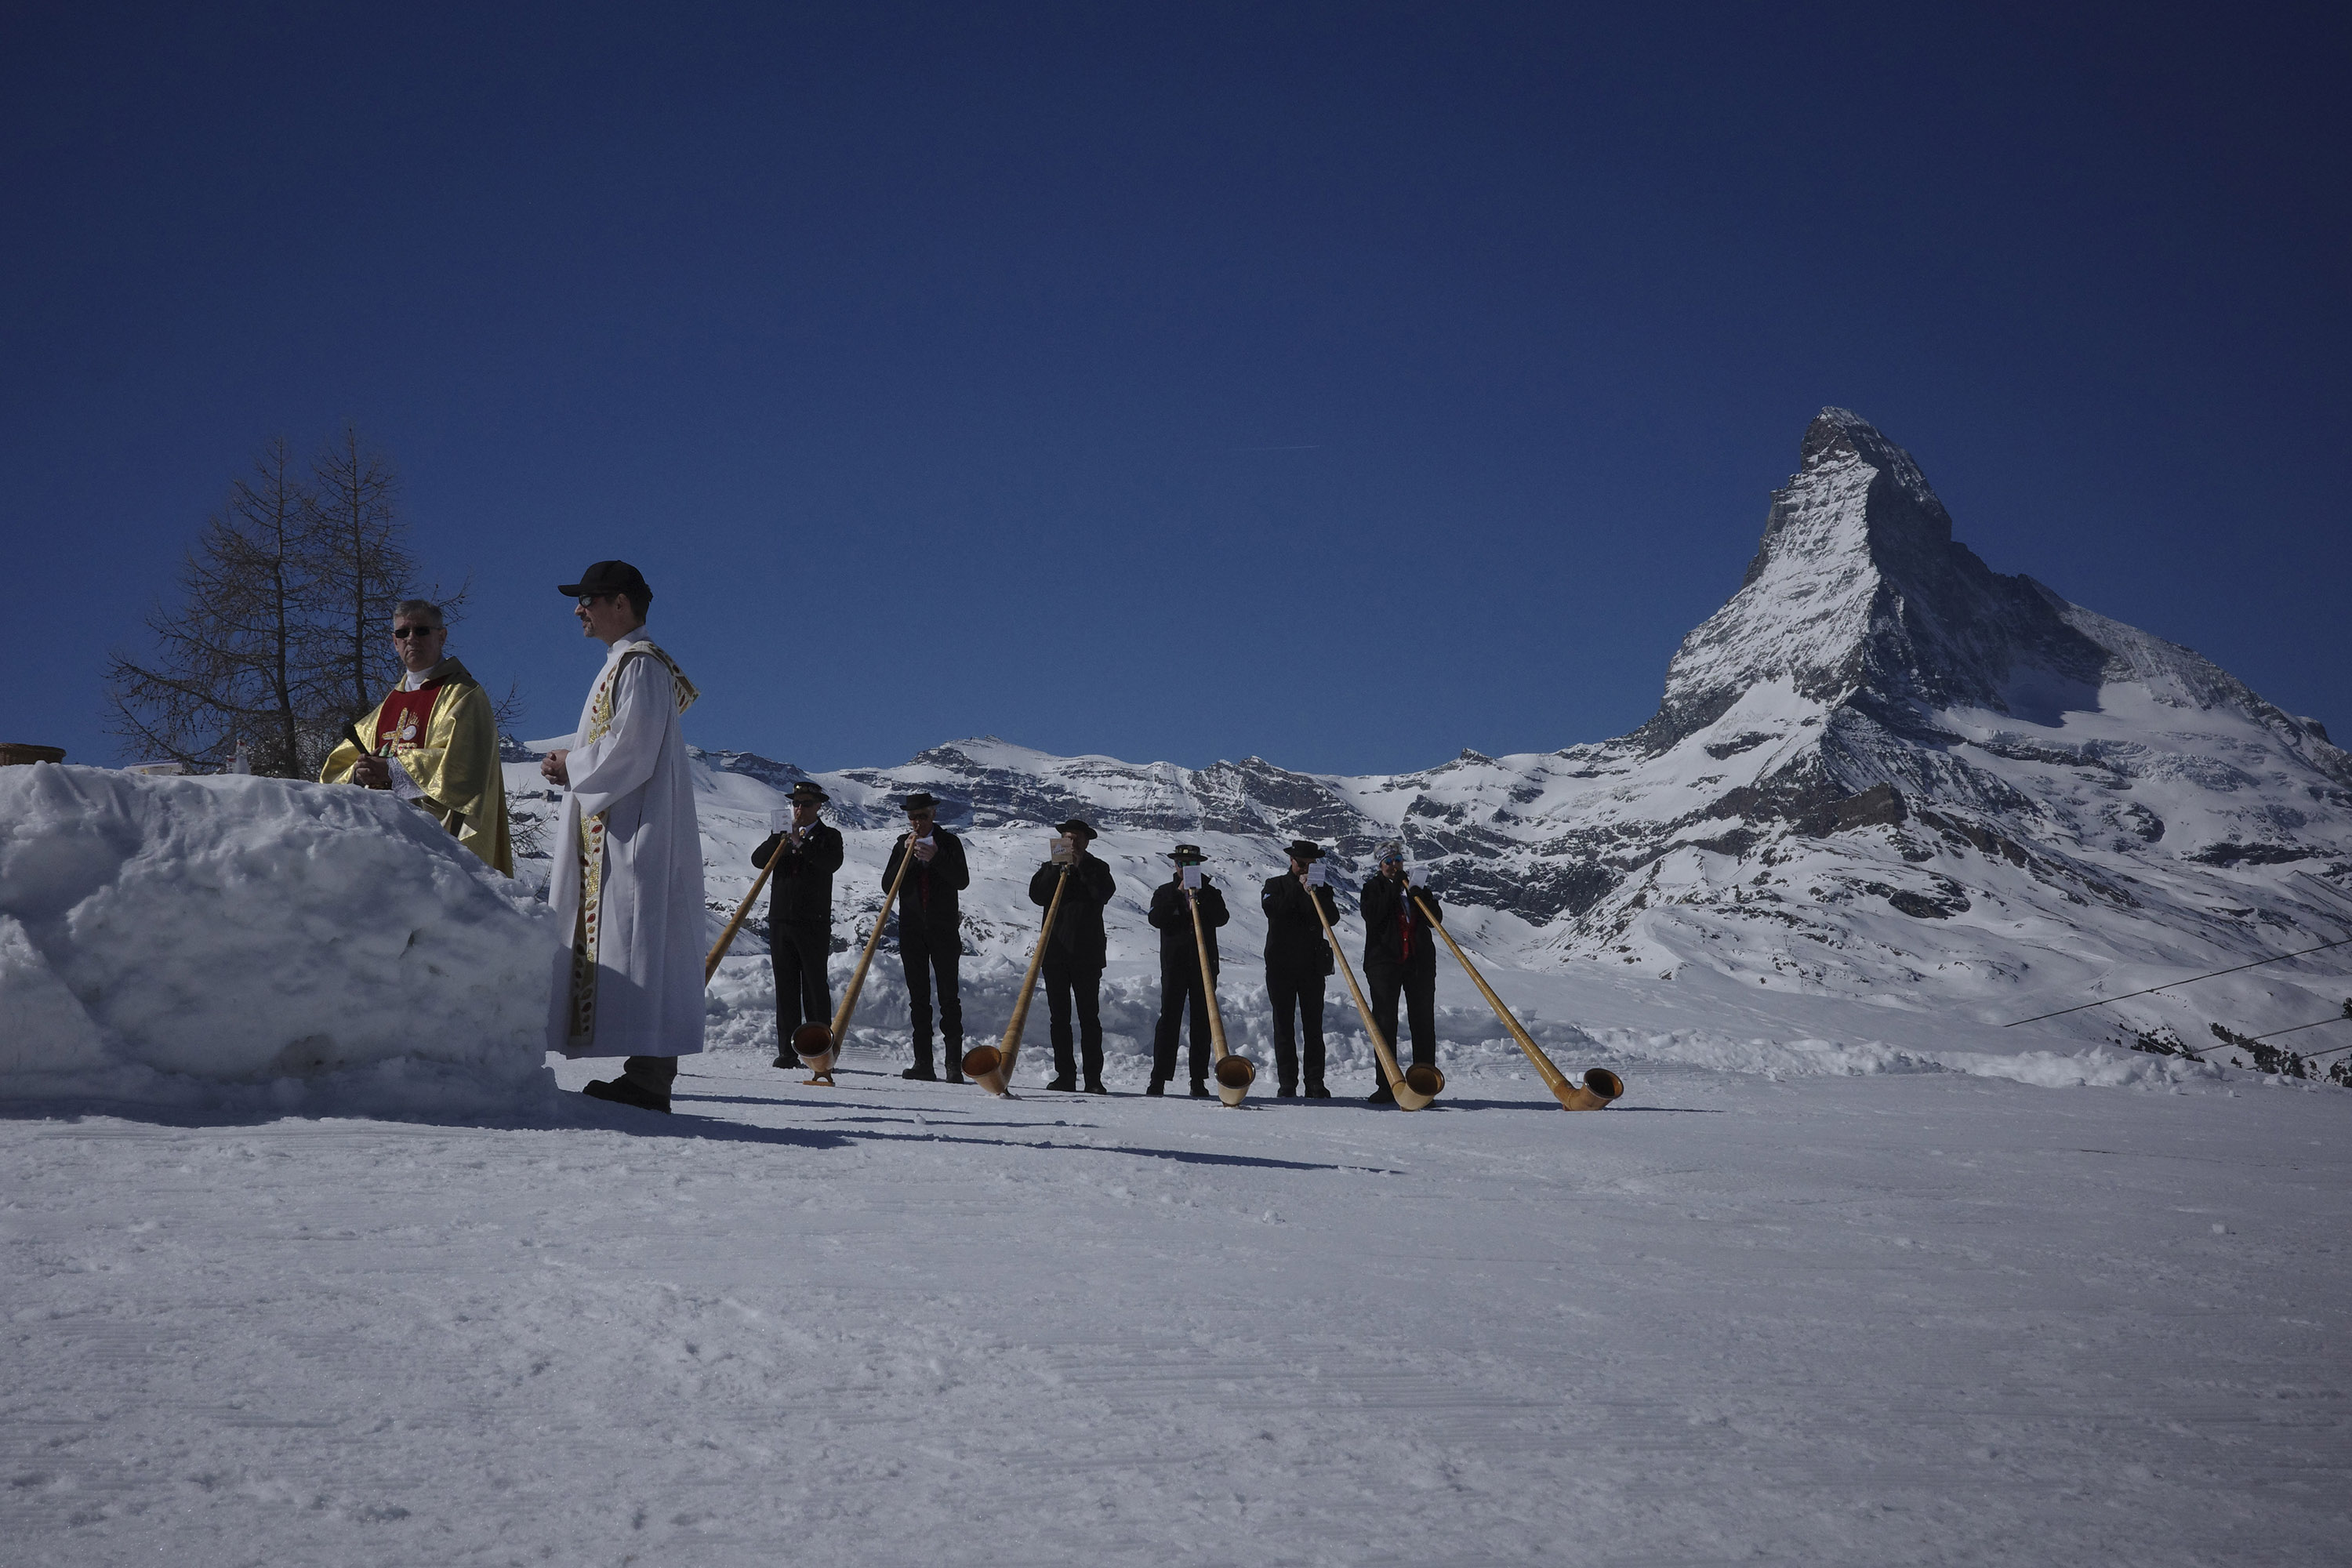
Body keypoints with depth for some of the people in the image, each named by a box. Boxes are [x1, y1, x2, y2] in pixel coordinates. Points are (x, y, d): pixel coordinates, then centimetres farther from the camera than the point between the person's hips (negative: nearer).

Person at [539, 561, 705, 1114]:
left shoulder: (640, 665, -10)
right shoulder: (622, 664, 22)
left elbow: (630, 752, -20)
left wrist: (571, 765, -6)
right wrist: (573, 764, 7)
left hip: (637, 833, -11)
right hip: (615, 831, 11)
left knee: (638, 942, -13)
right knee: (626, 945, 8)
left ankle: (647, 1078, -14)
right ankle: (646, 1072, 8)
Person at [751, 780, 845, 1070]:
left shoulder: (829, 836, 7)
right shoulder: (781, 836, 19)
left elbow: (833, 862, -13)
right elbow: (758, 860, 3)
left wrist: (801, 844, -19)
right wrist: (782, 840, -12)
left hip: (814, 923, -4)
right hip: (781, 922, 4)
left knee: (815, 986, -4)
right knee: (785, 987, 3)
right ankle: (787, 1051, 5)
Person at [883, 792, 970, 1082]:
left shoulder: (949, 842, 2)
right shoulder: (902, 843, 9)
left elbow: (962, 881, -10)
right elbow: (887, 884, 0)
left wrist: (937, 858, -23)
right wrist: (906, 855, -12)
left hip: (944, 929, -3)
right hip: (912, 929, 3)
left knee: (949, 996, -5)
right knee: (918, 996, 3)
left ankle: (955, 1065, -6)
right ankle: (923, 1063, 4)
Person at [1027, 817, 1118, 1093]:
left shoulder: (1096, 868, 9)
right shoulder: (1050, 868, 14)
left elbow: (1105, 892, -11)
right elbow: (1037, 895, -2)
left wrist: (1081, 866, -13)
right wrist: (1058, 870, -10)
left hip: (1087, 953, -2)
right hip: (1055, 951, 3)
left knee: (1089, 1016, -3)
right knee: (1059, 1016, 4)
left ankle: (1094, 1078, -3)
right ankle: (1064, 1075, 8)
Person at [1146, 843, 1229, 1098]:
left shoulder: (1210, 893, 12)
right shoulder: (1164, 892, 11)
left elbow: (1221, 918, -5)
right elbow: (1156, 919, -7)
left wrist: (1199, 896, -13)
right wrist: (1178, 894, -11)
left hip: (1204, 964, 1)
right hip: (1174, 964, -1)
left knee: (1202, 1020, 1)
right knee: (1168, 1018, -8)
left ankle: (1199, 1081, 4)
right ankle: (1158, 1078, -8)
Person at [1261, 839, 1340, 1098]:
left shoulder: (1320, 889, 13)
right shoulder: (1275, 885, 8)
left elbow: (1332, 917, -4)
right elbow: (1271, 909, -13)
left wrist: (1316, 894, -16)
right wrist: (1299, 889, -15)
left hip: (1312, 967, 1)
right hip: (1280, 966, -1)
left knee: (1313, 1027, -1)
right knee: (1283, 1026, -1)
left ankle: (1315, 1084, 0)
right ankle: (1287, 1084, 1)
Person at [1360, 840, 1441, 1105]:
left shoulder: (1416, 885, 15)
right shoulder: (1373, 888, 8)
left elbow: (1435, 919, 6)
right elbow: (1373, 917, -10)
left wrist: (1422, 895, -11)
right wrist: (1393, 891, -14)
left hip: (1420, 962, 2)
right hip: (1384, 961, -2)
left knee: (1423, 1022, -1)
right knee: (1385, 1023, -4)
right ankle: (1387, 1086, -2)